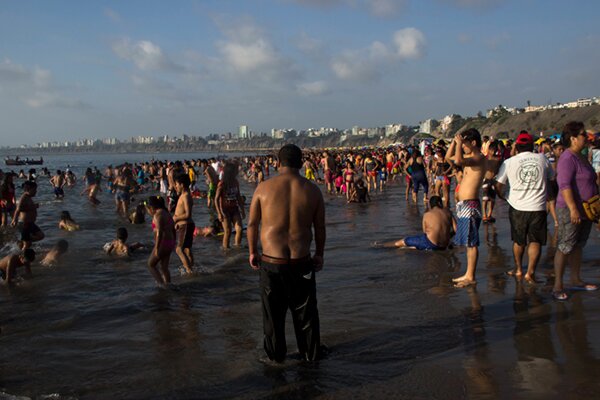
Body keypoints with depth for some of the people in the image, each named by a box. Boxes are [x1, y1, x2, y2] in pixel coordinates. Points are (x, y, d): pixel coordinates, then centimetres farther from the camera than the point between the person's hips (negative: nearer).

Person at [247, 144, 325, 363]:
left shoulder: (264, 187, -6)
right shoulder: (312, 190, -3)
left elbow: (252, 224, 1)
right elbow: (320, 228, 4)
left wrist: (253, 252, 14)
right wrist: (319, 254, 18)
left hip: (271, 261, -1)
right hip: (301, 261, 1)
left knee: (273, 312, 16)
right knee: (305, 311, 17)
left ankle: (276, 355, 30)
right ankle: (310, 354, 31)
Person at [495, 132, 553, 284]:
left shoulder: (509, 162, -3)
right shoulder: (542, 158, 0)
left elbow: (499, 185, 2)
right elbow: (551, 177, 13)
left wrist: (505, 197, 20)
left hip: (517, 207, 1)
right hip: (538, 207, -1)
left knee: (518, 241, 17)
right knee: (535, 241, 7)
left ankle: (518, 269, 28)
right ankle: (530, 272, -1)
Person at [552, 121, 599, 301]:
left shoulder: (581, 157, 15)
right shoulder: (567, 158, -16)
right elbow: (564, 185, -25)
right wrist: (573, 209, -30)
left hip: (585, 211, 10)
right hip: (570, 211, -10)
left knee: (578, 246, 15)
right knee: (565, 247, -6)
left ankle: (576, 280, 25)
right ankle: (558, 285, -2)